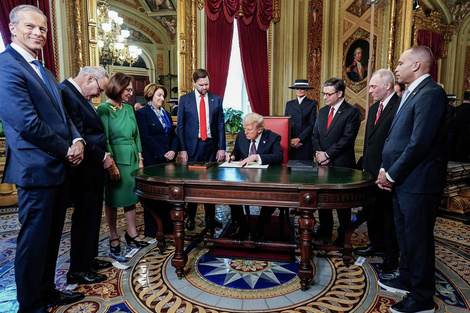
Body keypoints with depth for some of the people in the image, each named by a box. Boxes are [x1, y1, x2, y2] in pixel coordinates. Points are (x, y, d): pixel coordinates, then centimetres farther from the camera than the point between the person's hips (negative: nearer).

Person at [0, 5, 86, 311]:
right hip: (37, 169, -9)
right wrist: (66, 150, -11)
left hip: (60, 167, 9)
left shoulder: (46, 73, 18)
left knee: (52, 237, 19)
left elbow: (62, 114, 16)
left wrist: (78, 141, -3)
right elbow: (27, 122, -19)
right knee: (35, 240, 5)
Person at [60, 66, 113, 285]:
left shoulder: (79, 95, 14)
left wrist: (103, 156, 8)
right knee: (84, 218, 1)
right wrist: (102, 156, -15)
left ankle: (89, 259, 34)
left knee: (92, 216, 18)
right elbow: (78, 136, -24)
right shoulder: (67, 93, -17)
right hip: (84, 170, -10)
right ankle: (78, 271, 17)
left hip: (93, 168, 10)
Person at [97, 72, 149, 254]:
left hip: (132, 157, 6)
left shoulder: (129, 109, 10)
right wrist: (111, 164, -17)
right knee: (113, 199, 6)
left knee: (131, 196, 12)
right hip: (115, 158, -6)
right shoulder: (104, 109, -8)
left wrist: (140, 158, 8)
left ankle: (132, 233, 24)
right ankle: (113, 237, 19)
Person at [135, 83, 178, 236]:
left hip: (168, 160, 6)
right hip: (152, 161, -6)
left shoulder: (166, 114, 18)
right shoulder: (142, 113, -3)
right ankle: (151, 231, 15)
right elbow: (145, 138, -13)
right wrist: (163, 154, -15)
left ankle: (167, 227, 22)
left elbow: (173, 135, 17)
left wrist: (173, 151, -1)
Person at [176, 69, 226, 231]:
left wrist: (221, 148, -1)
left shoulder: (216, 99, 7)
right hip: (193, 145, -1)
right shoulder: (185, 99, 3)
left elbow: (220, 125, 7)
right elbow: (180, 126, 2)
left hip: (211, 145, 2)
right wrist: (182, 149, -6)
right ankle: (190, 217, 16)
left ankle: (210, 216, 19)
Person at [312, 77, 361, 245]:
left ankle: (343, 235, 21)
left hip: (341, 164, -6)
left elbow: (347, 138, -15)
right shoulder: (322, 111, 14)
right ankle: (325, 229, 29)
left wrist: (327, 154, -14)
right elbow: (315, 135, 14)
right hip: (323, 163, 6)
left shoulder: (351, 112, -7)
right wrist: (319, 153, -3)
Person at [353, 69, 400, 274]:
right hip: (371, 172, 9)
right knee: (372, 211, 19)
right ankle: (377, 246, 38)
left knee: (389, 214, 5)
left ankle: (391, 257, 22)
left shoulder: (400, 107, -15)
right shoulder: (374, 109, 15)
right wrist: (365, 165, 16)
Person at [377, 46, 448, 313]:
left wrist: (392, 175, -15)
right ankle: (407, 279, 40)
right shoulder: (411, 93, 15)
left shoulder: (431, 93, -16)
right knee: (405, 233, 21)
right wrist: (385, 170, 4)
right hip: (402, 181, 9)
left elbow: (420, 143, -23)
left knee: (418, 239, 4)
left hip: (418, 183, -9)